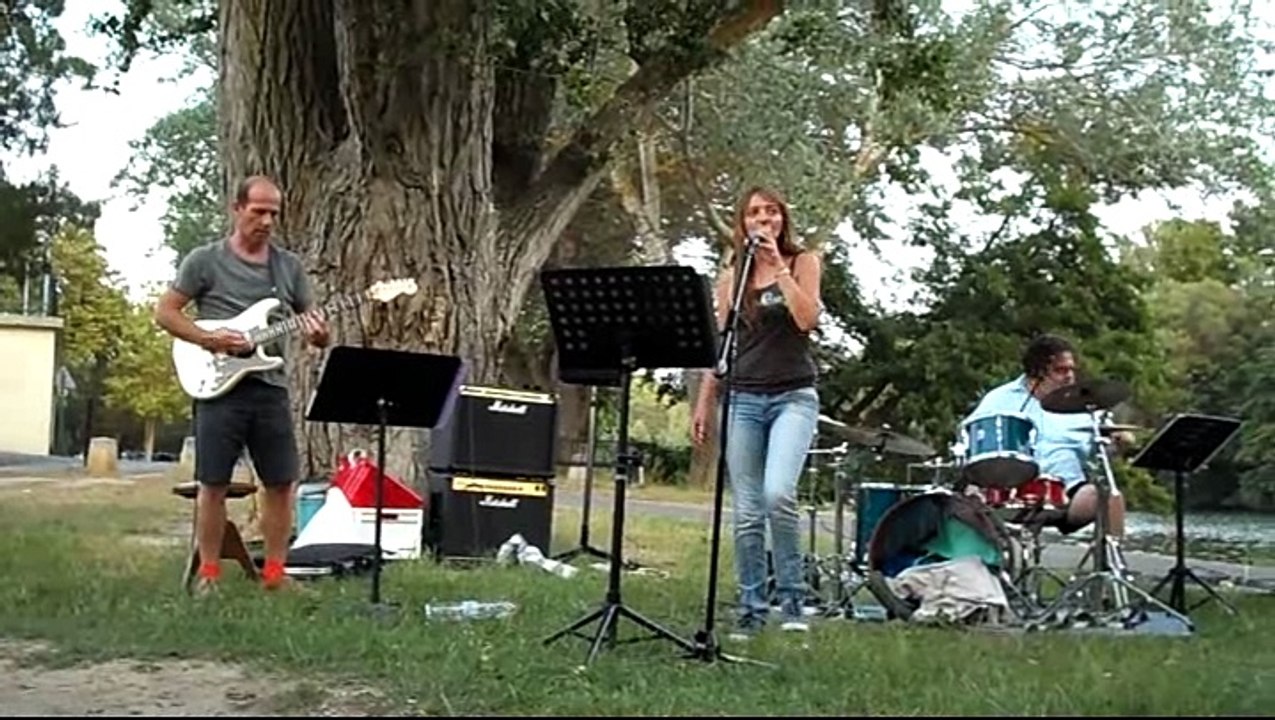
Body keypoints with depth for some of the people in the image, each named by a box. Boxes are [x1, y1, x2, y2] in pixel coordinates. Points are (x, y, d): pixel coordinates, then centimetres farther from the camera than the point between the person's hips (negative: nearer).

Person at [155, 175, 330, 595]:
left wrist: (319, 334, -11)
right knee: (213, 484, 0)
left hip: (271, 389, 4)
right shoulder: (205, 260, 2)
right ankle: (208, 573, 10)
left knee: (281, 484, 3)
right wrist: (209, 339, -12)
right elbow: (165, 312, 1)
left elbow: (316, 329, 13)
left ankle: (274, 573, 12)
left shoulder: (289, 266, 12)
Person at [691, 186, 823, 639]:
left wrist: (778, 266, -10)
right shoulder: (731, 279, 13)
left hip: (793, 397, -3)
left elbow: (807, 319, -10)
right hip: (743, 398, 3)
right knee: (746, 513, 1)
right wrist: (704, 405, 10)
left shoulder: (802, 262, 6)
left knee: (778, 494, -24)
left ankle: (792, 599, -11)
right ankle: (751, 609, 9)